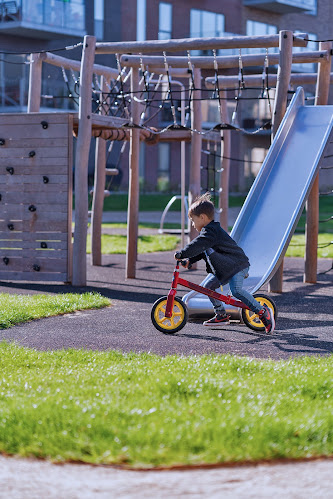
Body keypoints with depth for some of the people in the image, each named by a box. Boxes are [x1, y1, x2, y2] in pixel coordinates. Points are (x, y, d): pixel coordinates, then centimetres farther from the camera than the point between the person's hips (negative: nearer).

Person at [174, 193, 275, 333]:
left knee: (236, 290, -27)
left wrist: (181, 254, -31)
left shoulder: (211, 231, -18)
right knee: (207, 286, 5)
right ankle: (221, 315, 13)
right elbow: (201, 251, 20)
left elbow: (198, 245, -32)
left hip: (237, 265, -11)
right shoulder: (211, 230, 17)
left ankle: (263, 312, -19)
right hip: (225, 269, 11)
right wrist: (189, 261, 7)